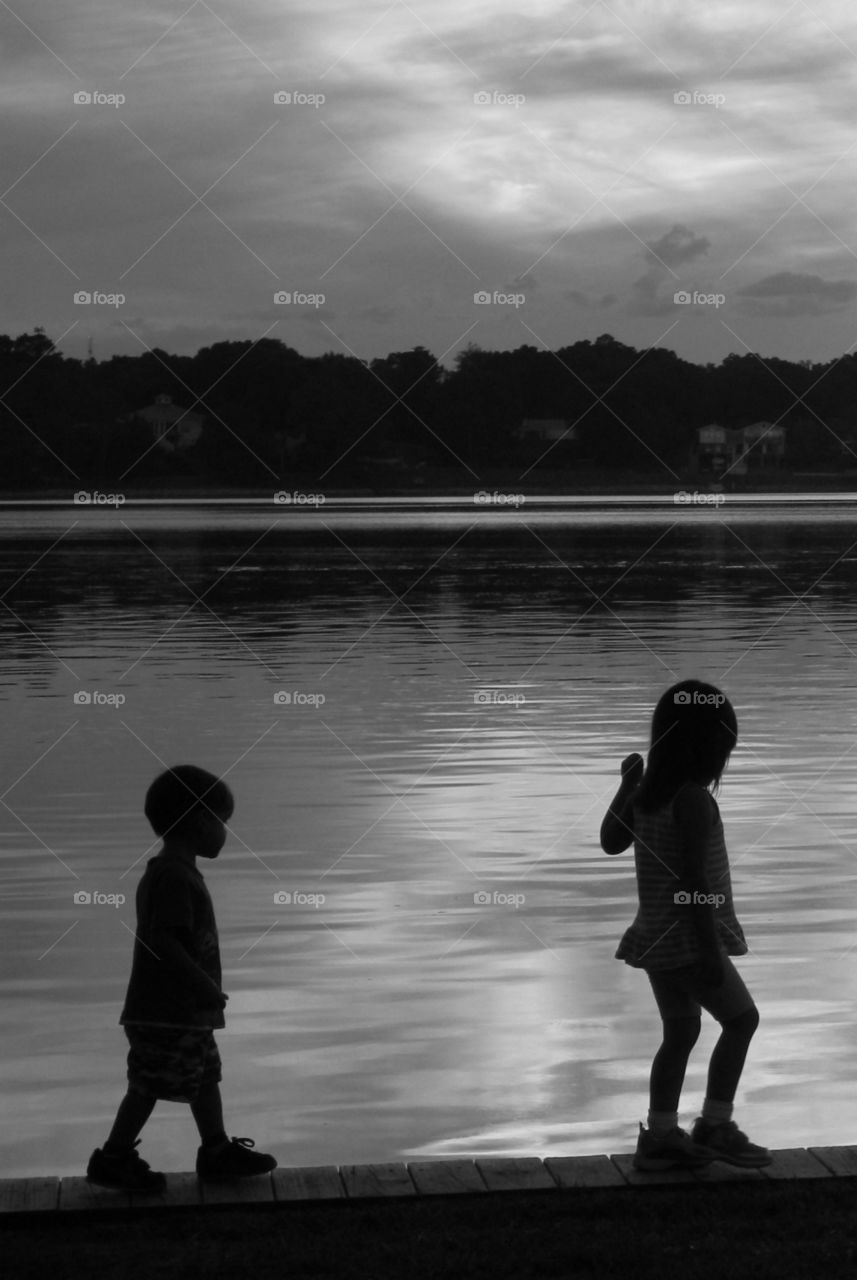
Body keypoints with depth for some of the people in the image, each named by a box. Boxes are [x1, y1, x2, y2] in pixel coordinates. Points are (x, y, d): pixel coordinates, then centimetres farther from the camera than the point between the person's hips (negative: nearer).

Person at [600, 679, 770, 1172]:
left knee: (681, 1033, 15)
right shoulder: (693, 799, -20)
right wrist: (712, 950, -21)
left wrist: (626, 784, 28)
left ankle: (660, 1137, 19)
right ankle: (715, 1126, 6)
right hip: (687, 941, -8)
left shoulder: (647, 794, 4)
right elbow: (694, 879, -23)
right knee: (741, 1018, 4)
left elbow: (611, 842, 20)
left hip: (657, 937, 8)